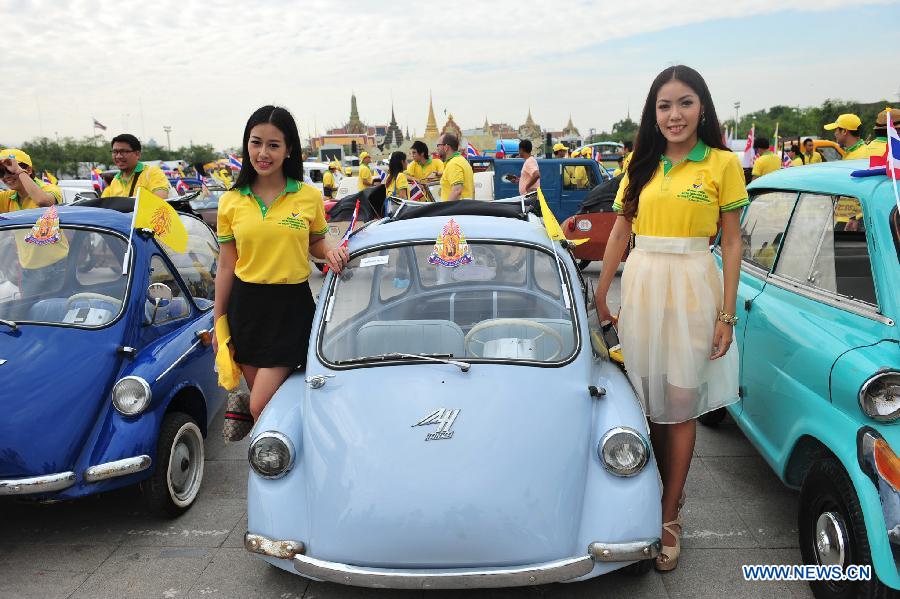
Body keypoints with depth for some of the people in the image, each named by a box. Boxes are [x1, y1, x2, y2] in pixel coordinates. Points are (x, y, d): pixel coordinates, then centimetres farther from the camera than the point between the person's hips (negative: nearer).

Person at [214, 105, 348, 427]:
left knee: (261, 406, -9)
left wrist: (330, 252, -12)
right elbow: (226, 265, 6)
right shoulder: (231, 201, 1)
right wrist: (219, 322, 7)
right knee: (263, 398, 13)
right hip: (246, 304, 3)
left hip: (292, 304, -2)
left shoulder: (310, 197, -3)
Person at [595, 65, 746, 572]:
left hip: (692, 287, -3)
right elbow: (620, 233, 11)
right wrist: (601, 296, 9)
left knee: (681, 405, 2)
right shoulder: (642, 165, 8)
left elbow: (733, 242, -2)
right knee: (648, 399, 10)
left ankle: (670, 515, 14)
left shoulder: (723, 164, -2)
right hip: (640, 283, 4)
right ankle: (666, 489, 29)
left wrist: (727, 314, -6)